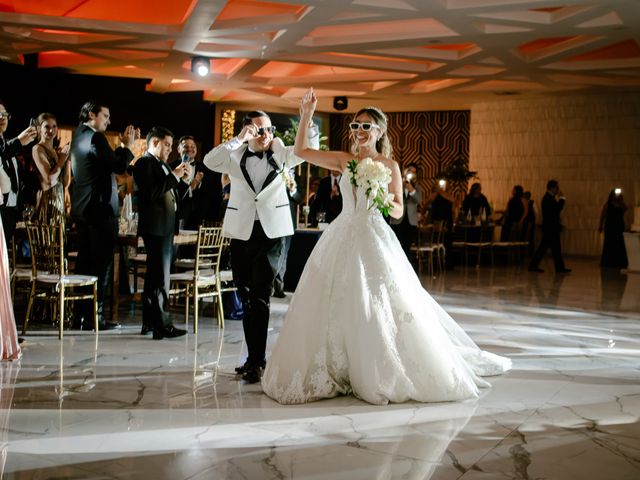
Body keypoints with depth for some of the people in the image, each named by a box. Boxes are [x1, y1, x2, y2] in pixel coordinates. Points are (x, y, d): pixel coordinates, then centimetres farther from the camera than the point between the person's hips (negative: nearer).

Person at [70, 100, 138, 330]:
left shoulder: (79, 136, 16)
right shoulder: (95, 137, -13)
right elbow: (119, 166, -17)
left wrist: (124, 146, 16)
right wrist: (128, 146, -3)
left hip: (82, 208, 10)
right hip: (99, 208, -10)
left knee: (85, 260, 12)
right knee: (102, 263, -5)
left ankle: (81, 314, 16)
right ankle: (95, 315, -4)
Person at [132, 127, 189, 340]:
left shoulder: (162, 165, 20)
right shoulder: (144, 163, -9)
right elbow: (151, 192, -21)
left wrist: (182, 178, 11)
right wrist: (174, 176, -17)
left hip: (165, 227, 10)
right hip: (155, 227, -10)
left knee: (154, 275, 12)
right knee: (160, 277, -11)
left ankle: (149, 322, 19)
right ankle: (162, 325, -10)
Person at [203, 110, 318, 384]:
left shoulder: (280, 154, 6)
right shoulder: (236, 156, 5)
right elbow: (209, 161, -13)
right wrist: (239, 139, -19)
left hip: (272, 232, -2)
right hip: (241, 233, 2)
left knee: (259, 296, -9)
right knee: (246, 297, 9)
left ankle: (256, 361, -4)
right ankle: (255, 357, 21)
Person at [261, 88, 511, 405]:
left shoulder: (388, 165, 1)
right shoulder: (344, 160, 9)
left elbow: (398, 211, 2)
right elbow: (301, 151, 9)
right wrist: (306, 115, 3)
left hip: (374, 239, -3)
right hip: (342, 237, 4)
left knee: (378, 308, -4)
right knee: (334, 306, 3)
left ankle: (383, 374, 9)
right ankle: (334, 372, 15)